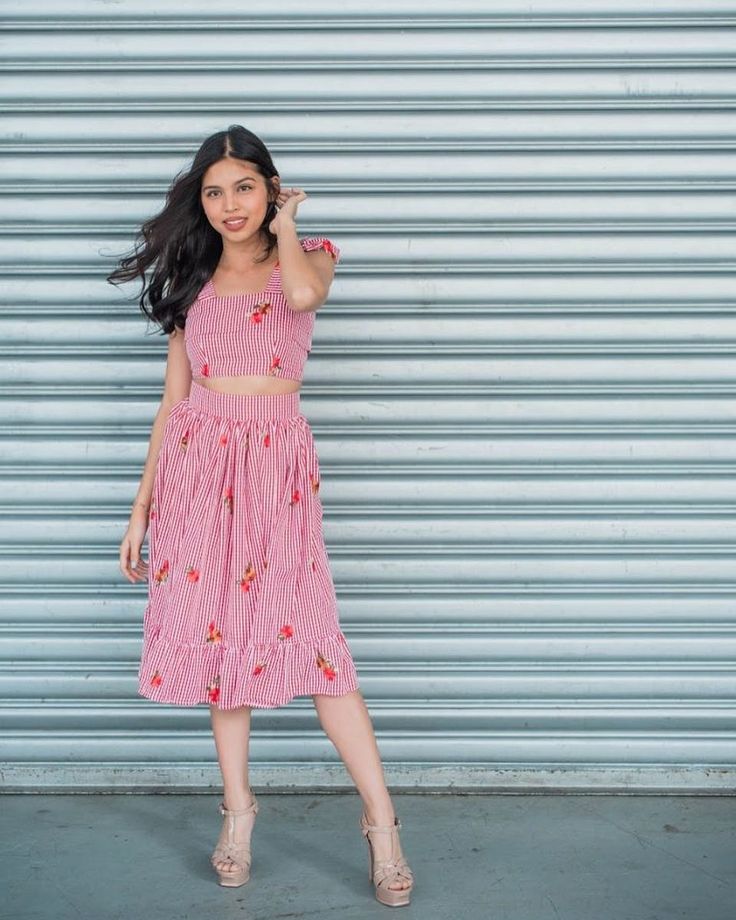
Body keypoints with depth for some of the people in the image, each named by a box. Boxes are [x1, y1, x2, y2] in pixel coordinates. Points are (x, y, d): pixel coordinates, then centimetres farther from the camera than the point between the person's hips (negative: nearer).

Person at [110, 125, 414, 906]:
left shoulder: (307, 254, 5)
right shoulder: (192, 281, 12)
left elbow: (304, 293, -22)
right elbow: (172, 400, 12)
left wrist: (284, 224, -2)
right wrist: (141, 509, 9)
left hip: (277, 461, -3)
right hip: (198, 463, 3)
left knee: (308, 636, -9)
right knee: (215, 628, 5)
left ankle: (381, 821, 0)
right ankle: (237, 805, 21)